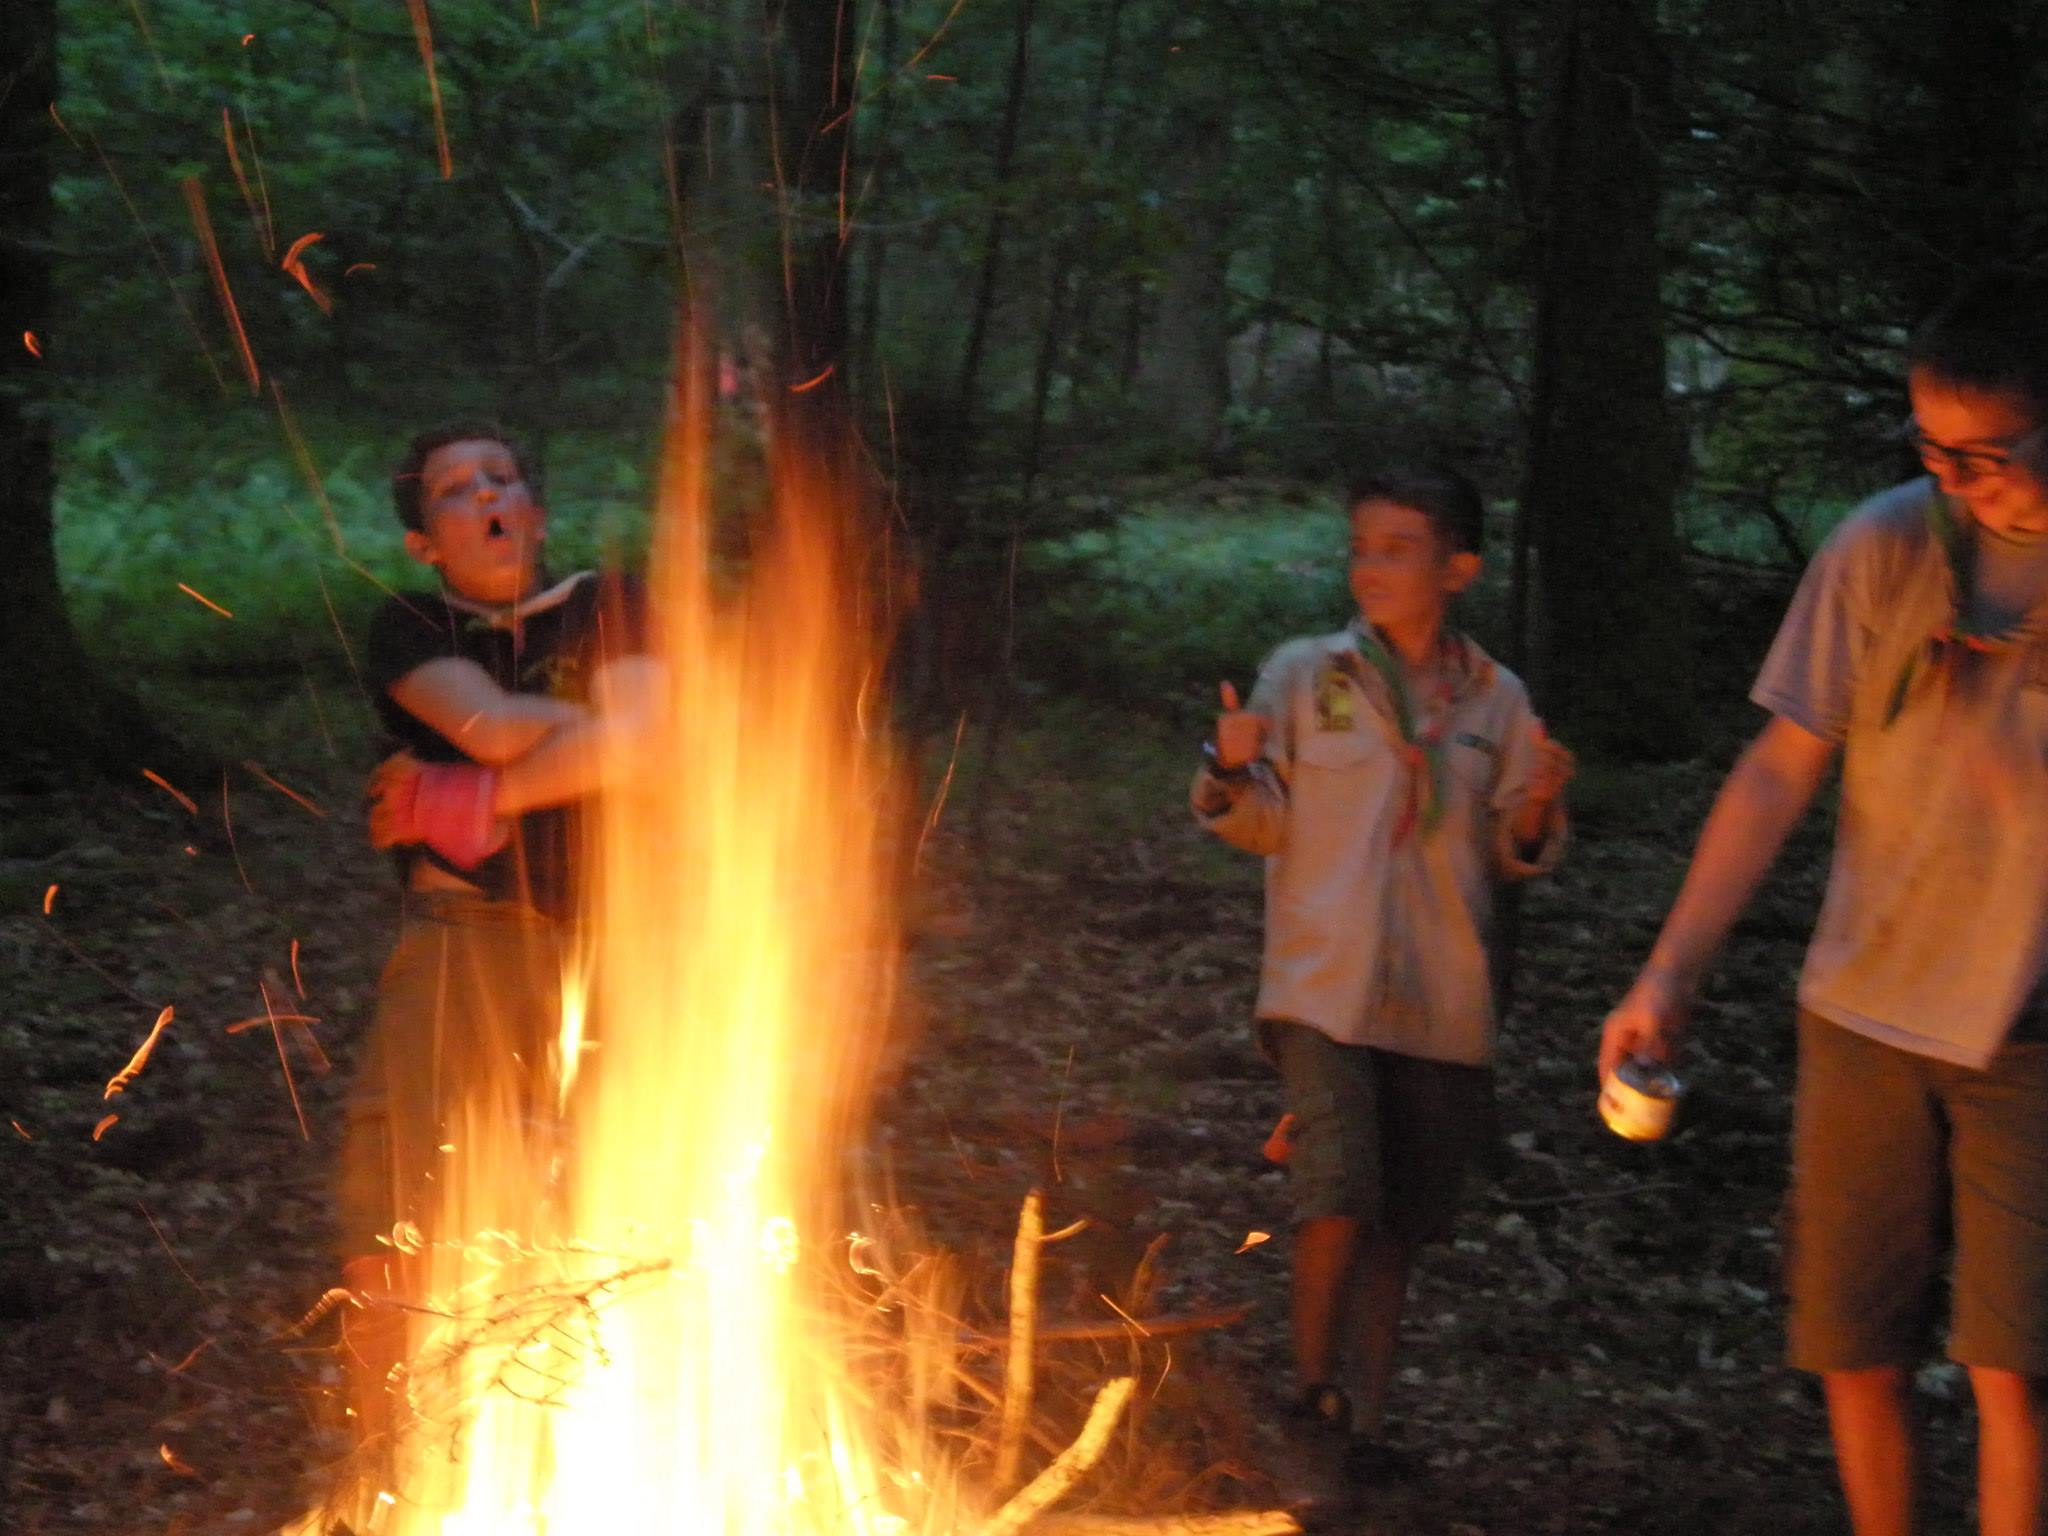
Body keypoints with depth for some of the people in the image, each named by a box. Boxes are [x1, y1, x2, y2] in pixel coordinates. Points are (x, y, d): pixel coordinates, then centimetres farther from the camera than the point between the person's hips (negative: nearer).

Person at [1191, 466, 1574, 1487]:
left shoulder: (1495, 700, 5)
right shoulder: (1302, 676, 0)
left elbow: (1513, 857, 11)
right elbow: (1267, 826, 2)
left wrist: (1538, 810, -10)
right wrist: (1233, 772, -18)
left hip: (1441, 1007, 3)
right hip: (1323, 987, -2)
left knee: (1395, 1227, 11)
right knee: (1337, 1200, -17)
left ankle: (1364, 1417, 25)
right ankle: (1310, 1387, 6)